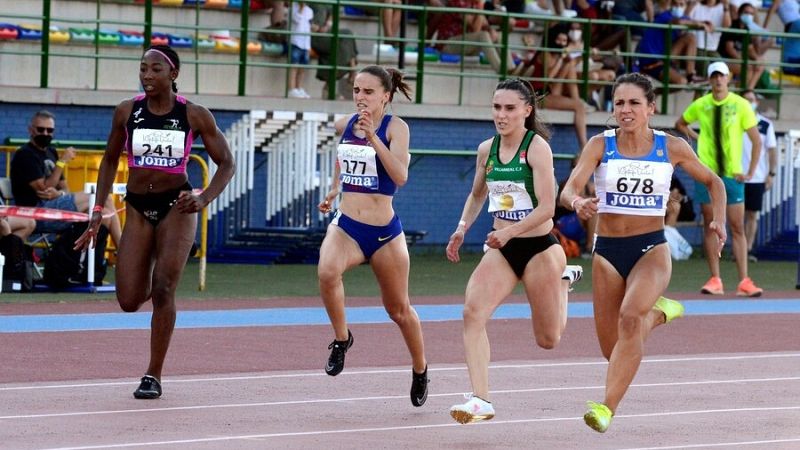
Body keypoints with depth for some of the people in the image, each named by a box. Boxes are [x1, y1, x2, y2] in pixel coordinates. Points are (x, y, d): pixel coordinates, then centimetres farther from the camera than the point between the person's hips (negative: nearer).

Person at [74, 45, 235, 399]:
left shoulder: (195, 115, -7)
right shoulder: (127, 112, -2)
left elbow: (226, 163, -2)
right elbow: (110, 160, 11)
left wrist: (205, 198, -20)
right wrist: (98, 213, 6)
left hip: (177, 207, -2)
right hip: (137, 208, 2)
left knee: (163, 291, -13)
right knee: (129, 302, -4)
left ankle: (154, 376, -2)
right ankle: (149, 282, 35)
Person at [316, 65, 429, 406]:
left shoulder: (395, 127, -10)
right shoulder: (344, 125, 4)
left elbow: (400, 176, -25)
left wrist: (373, 137, -32)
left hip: (384, 232, -3)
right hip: (346, 225, 3)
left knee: (399, 309, 12)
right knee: (327, 272, -31)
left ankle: (420, 370, 37)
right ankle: (341, 338, -9)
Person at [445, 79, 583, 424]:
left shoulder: (537, 148, -14)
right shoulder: (486, 150, 4)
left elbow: (547, 207, -20)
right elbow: (477, 195, 23)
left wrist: (508, 231, -31)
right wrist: (462, 228, 8)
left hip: (539, 248, -4)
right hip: (501, 251, 4)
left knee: (548, 340, 9)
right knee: (473, 311, -22)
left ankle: (563, 279, 40)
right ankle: (480, 400, -22)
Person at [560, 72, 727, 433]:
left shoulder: (672, 147, -2)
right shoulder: (600, 145, -4)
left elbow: (712, 182, 13)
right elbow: (568, 191, -15)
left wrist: (719, 220, -3)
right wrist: (578, 203, -39)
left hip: (652, 248, -2)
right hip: (607, 251, 2)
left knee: (630, 316, -31)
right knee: (612, 349, 7)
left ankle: (608, 409, -31)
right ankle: (658, 312, 40)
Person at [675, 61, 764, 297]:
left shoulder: (740, 105, -3)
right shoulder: (700, 105, 3)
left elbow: (756, 140, -1)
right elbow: (680, 124, 22)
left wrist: (750, 172, -6)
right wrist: (696, 138, 6)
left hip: (732, 175, -2)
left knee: (738, 228, -4)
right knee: (710, 226, 2)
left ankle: (744, 282, -5)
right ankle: (715, 280, 4)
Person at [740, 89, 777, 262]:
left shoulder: (766, 124, 2)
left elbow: (772, 150, 4)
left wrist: (772, 174, -2)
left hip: (757, 177, 0)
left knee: (752, 215, 4)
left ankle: (748, 249, 7)